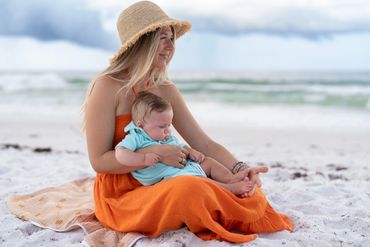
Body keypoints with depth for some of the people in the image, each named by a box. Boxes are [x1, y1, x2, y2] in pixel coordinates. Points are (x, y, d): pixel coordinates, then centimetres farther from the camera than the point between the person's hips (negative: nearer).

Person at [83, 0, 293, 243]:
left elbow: (205, 144, 1)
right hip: (120, 196, -5)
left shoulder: (167, 91, 3)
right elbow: (99, 160, -16)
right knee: (190, 188, -33)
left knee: (250, 193, -9)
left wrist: (240, 168, -17)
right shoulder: (107, 87, -14)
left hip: (157, 187, 5)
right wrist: (157, 153, -24)